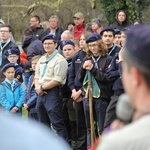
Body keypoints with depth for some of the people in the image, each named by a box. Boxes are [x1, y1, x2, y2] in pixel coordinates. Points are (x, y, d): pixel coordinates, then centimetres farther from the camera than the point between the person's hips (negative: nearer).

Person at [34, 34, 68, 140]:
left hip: (53, 92, -8)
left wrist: (42, 87, -11)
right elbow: (37, 76, 19)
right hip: (41, 93, 8)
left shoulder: (60, 60, -9)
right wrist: (37, 87, -2)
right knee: (44, 123, 14)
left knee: (57, 123, -11)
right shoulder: (42, 59, 16)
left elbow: (57, 80, -16)